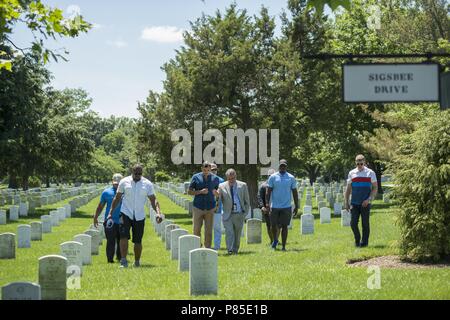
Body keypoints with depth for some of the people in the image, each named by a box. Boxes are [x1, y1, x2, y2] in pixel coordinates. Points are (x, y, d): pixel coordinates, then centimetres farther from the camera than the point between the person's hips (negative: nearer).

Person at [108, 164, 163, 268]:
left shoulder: (147, 184, 2)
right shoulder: (124, 182, 2)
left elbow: (153, 200, 2)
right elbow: (117, 198, 9)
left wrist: (158, 212, -14)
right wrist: (111, 212, 6)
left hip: (139, 216, 1)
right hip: (126, 213, -1)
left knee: (138, 241, 5)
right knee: (124, 236, -16)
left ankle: (137, 262, 20)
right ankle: (123, 261, -14)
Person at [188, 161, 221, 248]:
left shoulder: (215, 178, 4)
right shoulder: (196, 177, 0)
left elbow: (218, 194, 12)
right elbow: (189, 192, 2)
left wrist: (215, 192, -13)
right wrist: (200, 191, -13)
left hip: (210, 208, 1)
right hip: (198, 207, -1)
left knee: (209, 231, 1)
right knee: (197, 230, 0)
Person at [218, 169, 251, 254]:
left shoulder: (243, 185, 5)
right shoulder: (222, 186, 2)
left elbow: (247, 201, 10)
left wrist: (245, 212, 4)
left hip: (239, 214, 2)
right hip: (228, 214, -1)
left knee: (237, 234, 6)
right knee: (229, 233, -14)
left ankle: (235, 250, 17)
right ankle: (230, 250, -15)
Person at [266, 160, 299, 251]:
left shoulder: (291, 178, 4)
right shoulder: (273, 177, 2)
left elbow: (295, 193, 7)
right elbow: (268, 191, 1)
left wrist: (296, 206, 5)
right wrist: (267, 203, -9)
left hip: (286, 206, 0)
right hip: (275, 206, 0)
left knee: (284, 226, 1)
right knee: (273, 225, 4)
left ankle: (283, 246, 7)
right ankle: (275, 240, 31)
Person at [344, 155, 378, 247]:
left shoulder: (370, 173, 2)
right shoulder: (352, 173, 9)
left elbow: (375, 188, 1)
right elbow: (348, 189, 14)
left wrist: (369, 199, -12)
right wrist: (346, 202, 8)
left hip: (365, 203, -2)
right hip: (354, 203, 2)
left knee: (365, 223, 1)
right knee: (353, 223, -3)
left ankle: (364, 242, 12)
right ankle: (357, 240, 17)